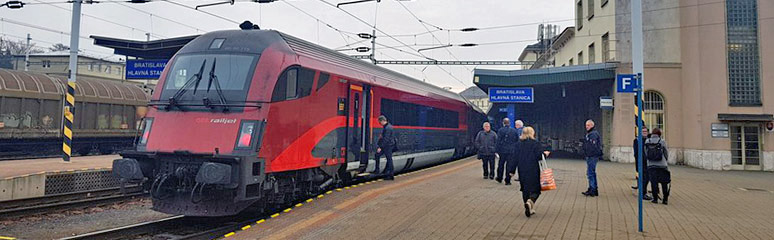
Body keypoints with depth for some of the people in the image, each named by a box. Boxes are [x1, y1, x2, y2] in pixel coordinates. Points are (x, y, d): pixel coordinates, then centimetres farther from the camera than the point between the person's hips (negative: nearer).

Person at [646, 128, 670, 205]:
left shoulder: (647, 141, 0)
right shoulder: (662, 141, -6)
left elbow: (646, 153, 4)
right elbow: (666, 153, 4)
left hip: (651, 165, 1)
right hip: (662, 165, -1)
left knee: (653, 182, 7)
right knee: (664, 182, 9)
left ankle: (655, 198, 7)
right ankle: (665, 199, 11)